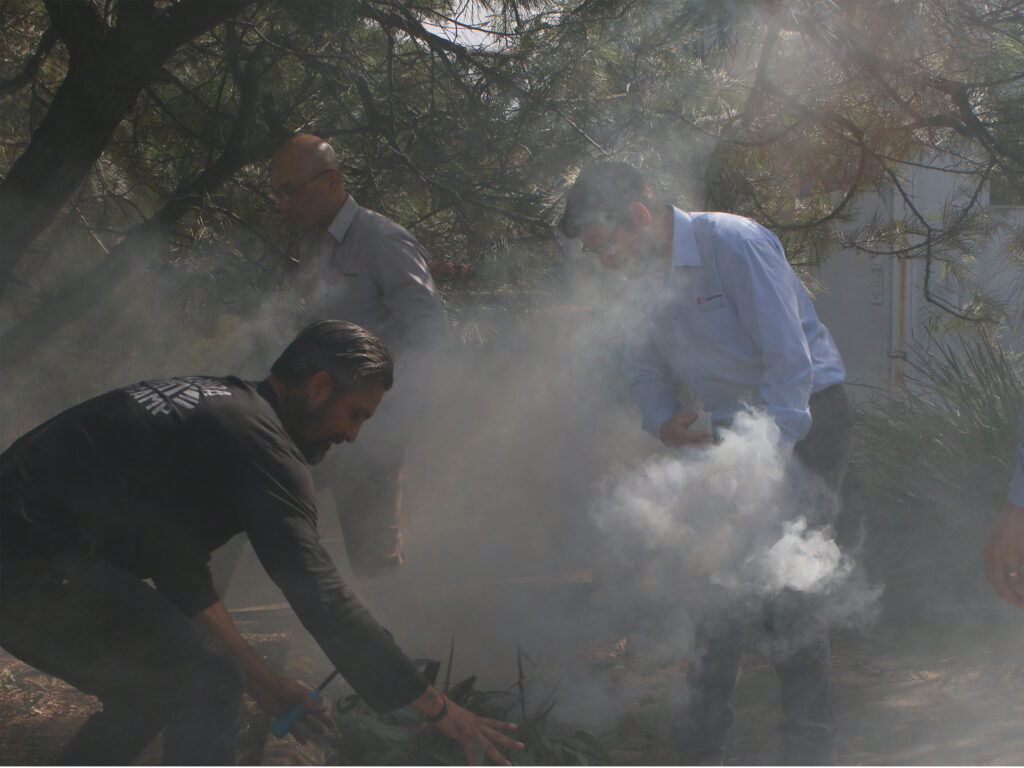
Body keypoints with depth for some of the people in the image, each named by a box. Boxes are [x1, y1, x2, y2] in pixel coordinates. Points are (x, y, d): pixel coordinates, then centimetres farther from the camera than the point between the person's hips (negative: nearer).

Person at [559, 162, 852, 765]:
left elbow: (792, 362, -23)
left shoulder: (735, 246, -20)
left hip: (806, 416, -8)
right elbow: (646, 364, 20)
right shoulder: (653, 274, 5)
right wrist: (663, 421, -2)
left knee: (783, 583, -13)